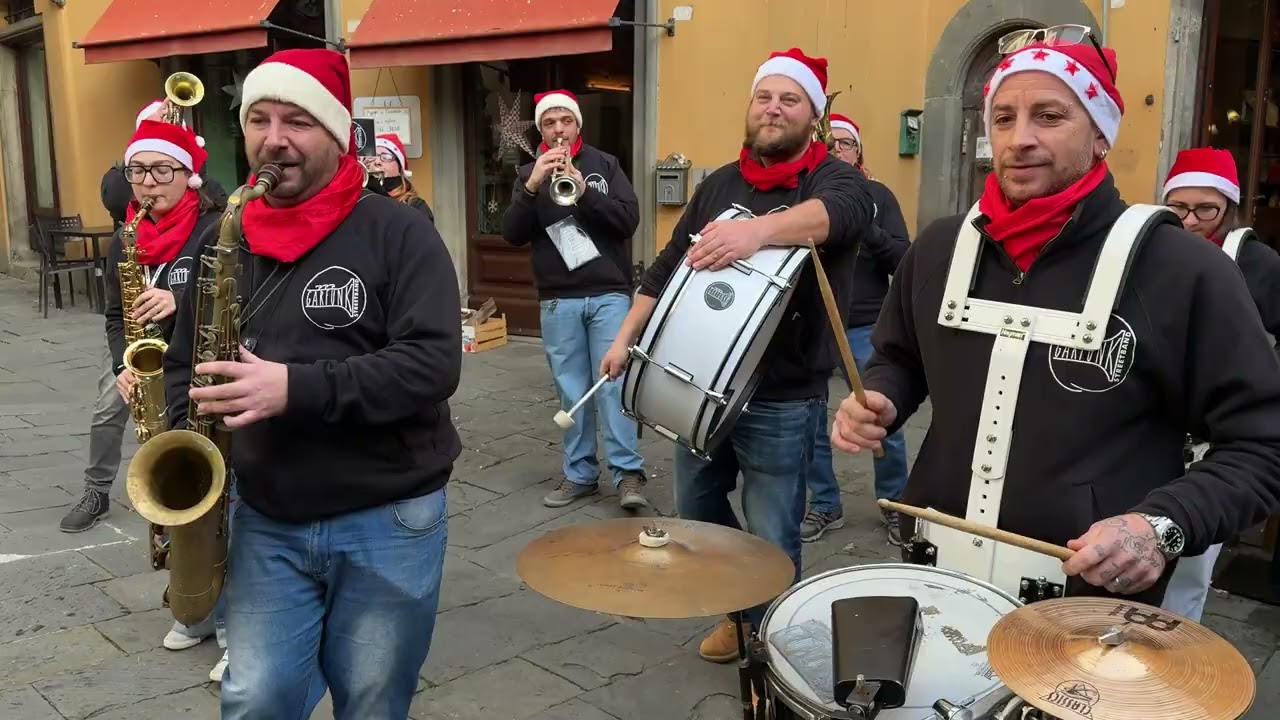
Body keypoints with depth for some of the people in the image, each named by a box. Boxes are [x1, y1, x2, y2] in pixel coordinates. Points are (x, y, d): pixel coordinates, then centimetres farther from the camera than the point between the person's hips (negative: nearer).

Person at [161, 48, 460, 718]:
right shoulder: (222, 240, 7)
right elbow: (183, 364, 15)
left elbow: (434, 363, -19)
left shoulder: (398, 232, -9)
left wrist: (297, 388, -27)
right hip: (266, 521, 4)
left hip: (389, 519, -3)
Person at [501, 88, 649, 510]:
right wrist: (532, 187, -17)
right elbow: (512, 235, -2)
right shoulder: (528, 173, 9)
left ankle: (628, 472, -3)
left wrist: (583, 189, -19)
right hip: (557, 301, 2)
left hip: (609, 294, -2)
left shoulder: (604, 165, 5)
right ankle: (580, 473, 14)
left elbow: (629, 220, -6)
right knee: (571, 390, 5)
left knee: (613, 382, -7)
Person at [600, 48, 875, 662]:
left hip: (783, 402, -6)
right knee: (696, 512, 19)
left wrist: (757, 230, -48)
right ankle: (740, 612, 43)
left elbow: (840, 213, -31)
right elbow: (667, 267, 15)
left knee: (771, 543, 2)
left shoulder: (833, 178, -7)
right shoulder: (718, 185, 11)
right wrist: (627, 336, 9)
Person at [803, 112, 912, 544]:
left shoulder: (878, 196, 5)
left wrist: (867, 231, -19)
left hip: (866, 326, -1)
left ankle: (895, 504, 21)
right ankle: (824, 504, 22)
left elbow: (903, 258, -2)